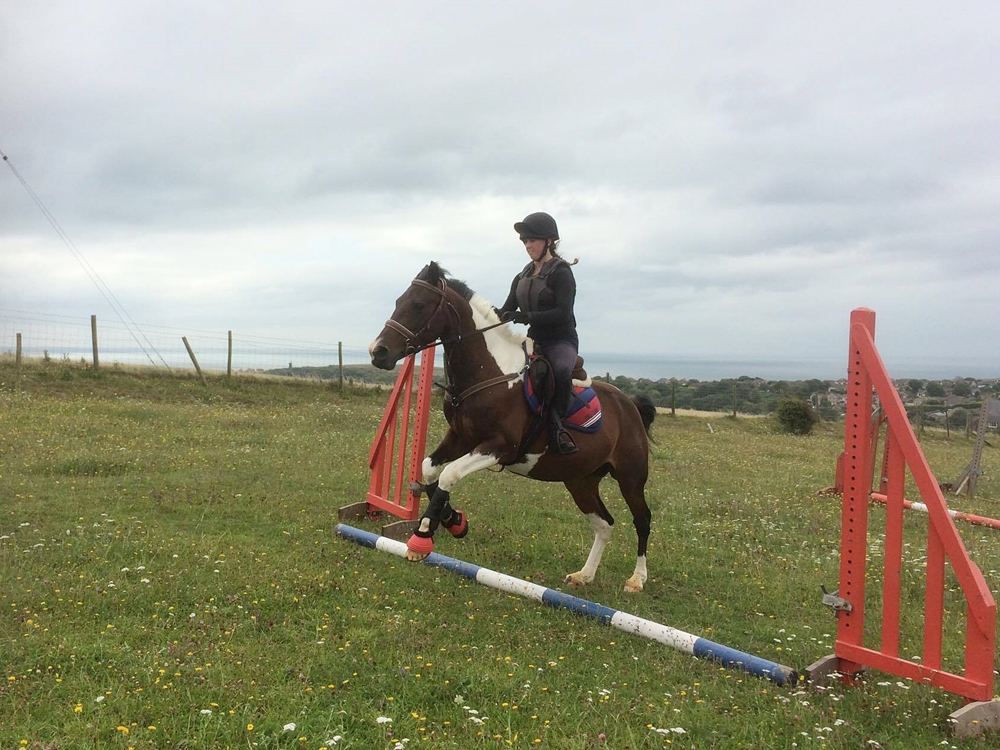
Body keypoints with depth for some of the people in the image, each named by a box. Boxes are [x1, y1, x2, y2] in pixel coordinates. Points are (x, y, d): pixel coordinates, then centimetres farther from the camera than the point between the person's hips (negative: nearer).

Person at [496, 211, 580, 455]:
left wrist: (526, 317, -30)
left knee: (561, 370, -39)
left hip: (561, 340, -8)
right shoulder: (523, 277, 13)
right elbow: (507, 309, 11)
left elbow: (563, 313, -21)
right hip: (534, 341, 8)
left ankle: (556, 424, -21)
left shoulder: (561, 273, -9)